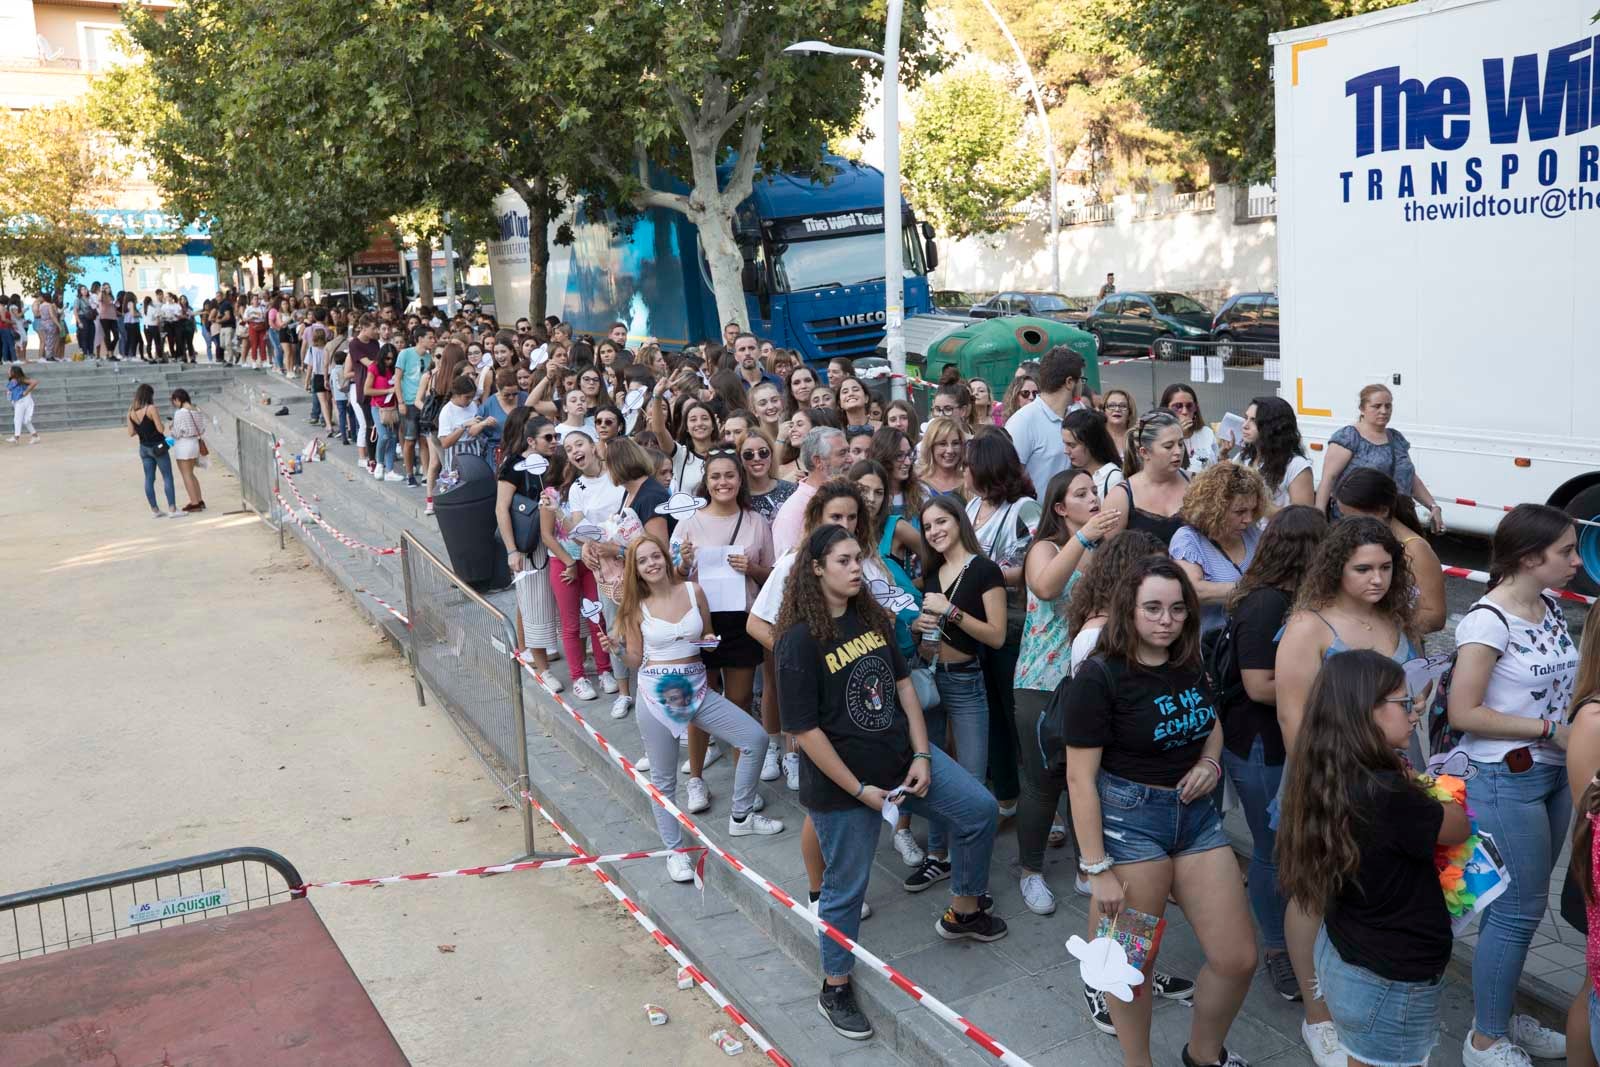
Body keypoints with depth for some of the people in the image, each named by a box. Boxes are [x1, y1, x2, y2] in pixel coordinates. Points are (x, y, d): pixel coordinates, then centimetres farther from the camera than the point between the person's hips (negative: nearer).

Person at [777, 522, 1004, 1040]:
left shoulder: (872, 617, 2)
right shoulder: (800, 640, -19)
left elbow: (903, 684, 7)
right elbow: (805, 729, -19)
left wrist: (921, 756, -3)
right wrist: (860, 790, -16)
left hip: (902, 755, 7)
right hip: (842, 781, -7)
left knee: (979, 809, 8)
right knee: (847, 885, 7)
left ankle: (962, 913, 31)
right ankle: (835, 988, 29)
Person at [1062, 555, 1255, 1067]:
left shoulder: (1190, 666, 4)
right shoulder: (1099, 678, -16)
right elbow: (1080, 779, -16)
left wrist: (1210, 762, 2)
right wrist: (1097, 869, -16)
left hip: (1195, 814, 6)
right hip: (1129, 819, -6)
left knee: (1237, 959, 10)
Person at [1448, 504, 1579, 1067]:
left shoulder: (1551, 607, 5)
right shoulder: (1489, 620, -19)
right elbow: (1463, 712, -21)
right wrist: (1551, 730, -18)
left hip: (1553, 773, 8)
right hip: (1505, 780, -8)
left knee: (1521, 905, 17)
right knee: (1517, 911, 0)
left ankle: (1500, 1016, 33)